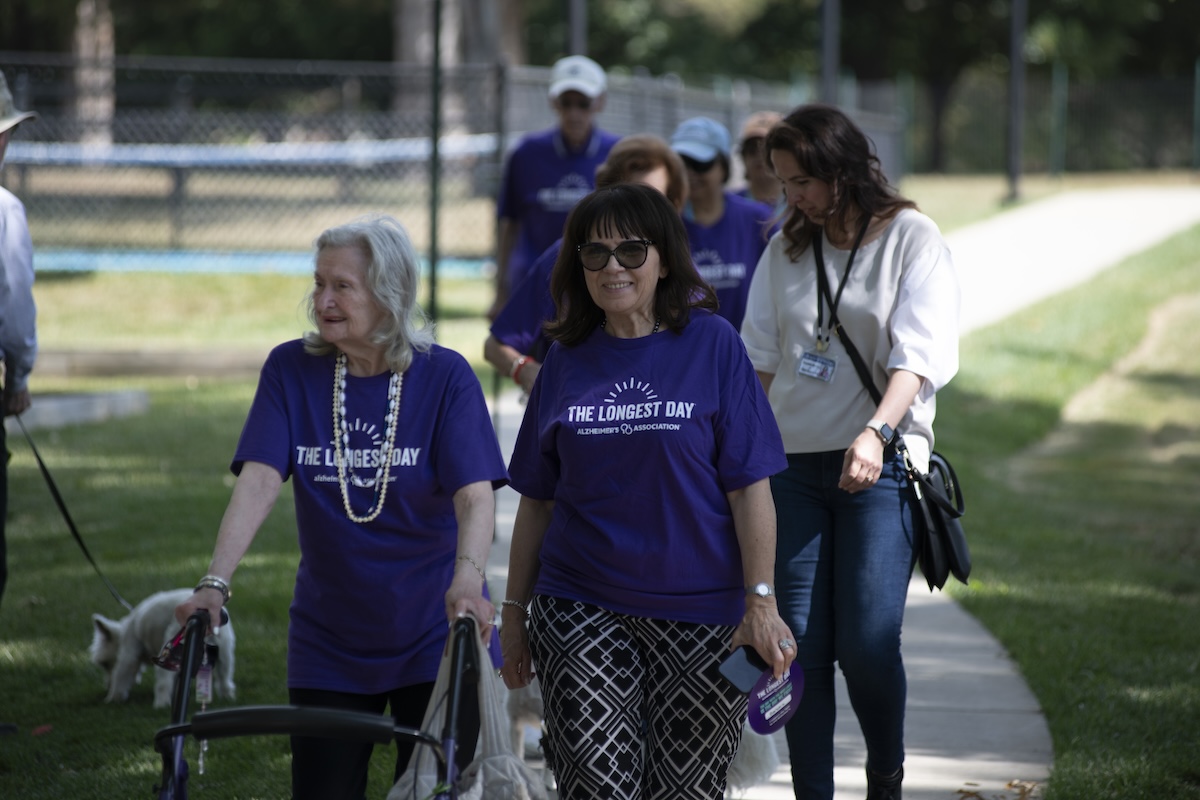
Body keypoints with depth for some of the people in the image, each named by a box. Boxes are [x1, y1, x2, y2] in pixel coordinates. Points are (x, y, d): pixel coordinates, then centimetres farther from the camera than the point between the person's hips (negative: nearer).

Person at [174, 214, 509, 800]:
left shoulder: (444, 376, -10)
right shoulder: (291, 370, -3)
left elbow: (475, 493, -19)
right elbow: (258, 481, -13)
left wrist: (468, 578, -38)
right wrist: (215, 583, -27)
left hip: (433, 640, -2)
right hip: (328, 643, 2)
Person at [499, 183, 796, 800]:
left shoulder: (712, 344, -1)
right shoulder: (568, 358, 7)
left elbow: (749, 487, -4)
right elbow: (536, 499, 12)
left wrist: (761, 602, -11)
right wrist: (513, 611, 10)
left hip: (699, 611, -2)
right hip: (582, 607, 2)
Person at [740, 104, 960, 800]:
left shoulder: (912, 238, -2)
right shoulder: (787, 248, 12)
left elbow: (919, 352, -13)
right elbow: (760, 357, 17)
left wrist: (877, 431, -27)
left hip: (880, 464, -4)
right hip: (795, 462, 4)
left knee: (867, 645, -10)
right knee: (801, 646, -2)